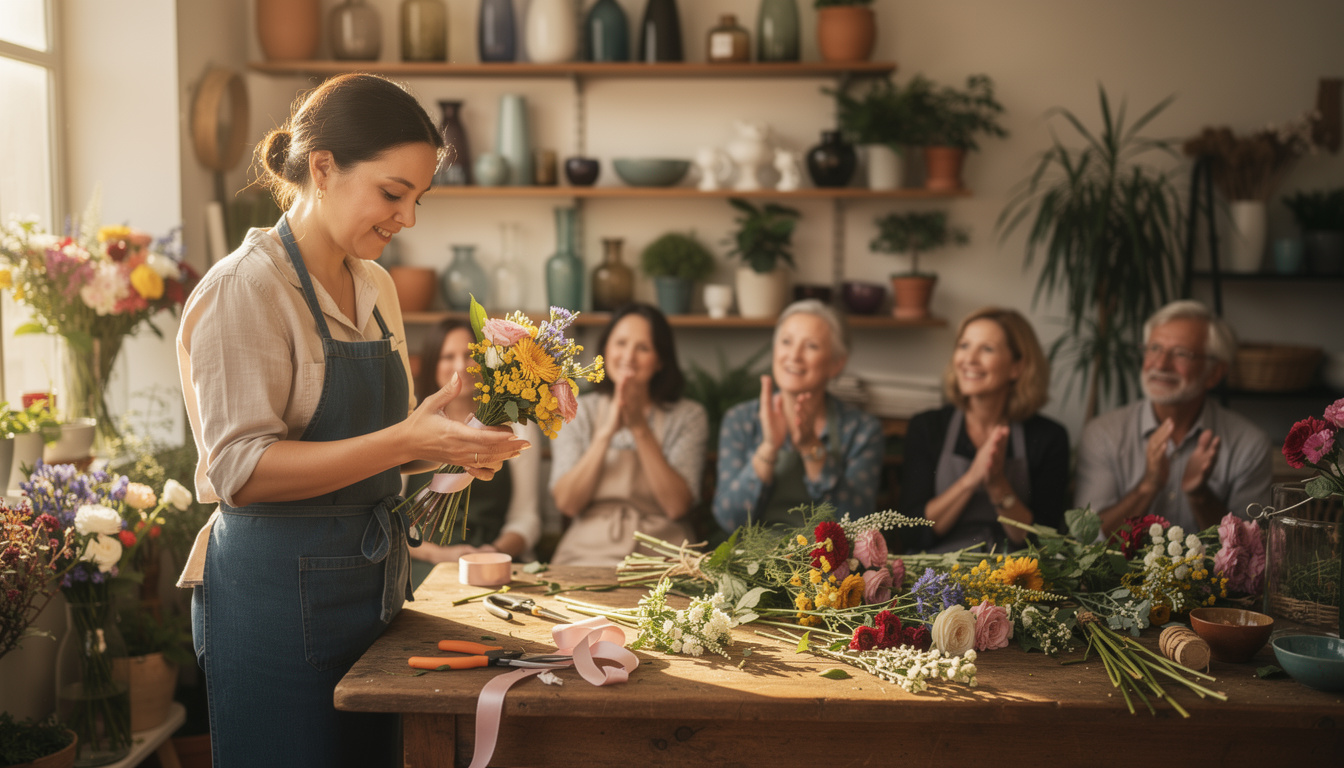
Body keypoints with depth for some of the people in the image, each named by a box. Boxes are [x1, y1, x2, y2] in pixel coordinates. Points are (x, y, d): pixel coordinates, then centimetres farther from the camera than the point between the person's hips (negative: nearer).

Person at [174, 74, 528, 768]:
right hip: (277, 590, -8)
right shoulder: (244, 288, -13)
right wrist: (407, 439, -27)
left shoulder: (375, 289, 11)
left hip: (372, 577, 8)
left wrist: (452, 442, 1)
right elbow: (242, 468, -21)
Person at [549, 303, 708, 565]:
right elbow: (567, 503, -2)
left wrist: (640, 428, -12)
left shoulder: (688, 416, 7)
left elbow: (677, 506, -7)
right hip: (586, 554, 1)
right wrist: (606, 432, -12)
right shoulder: (577, 412, 11)